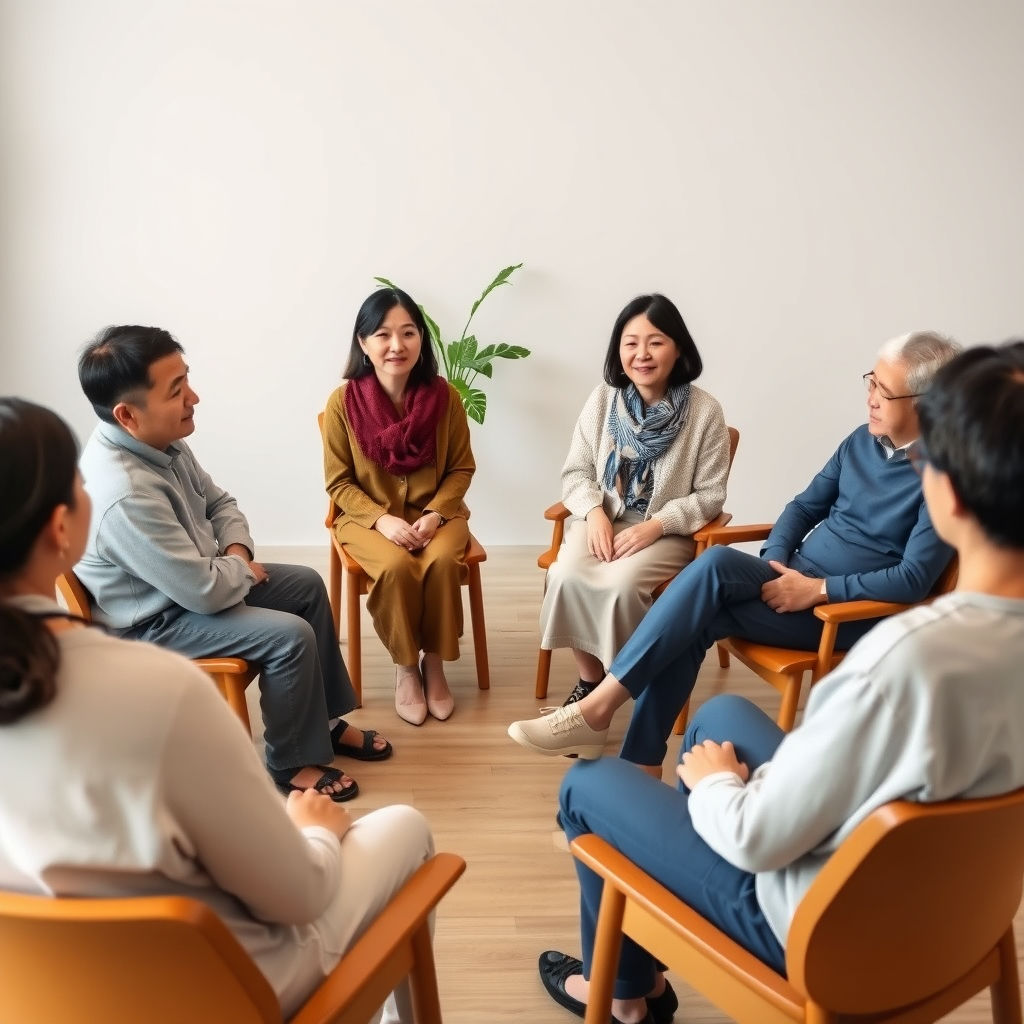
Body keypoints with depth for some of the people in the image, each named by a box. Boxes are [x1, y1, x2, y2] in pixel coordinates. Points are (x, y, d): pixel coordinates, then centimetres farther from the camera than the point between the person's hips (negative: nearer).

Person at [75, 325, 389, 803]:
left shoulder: (159, 441, -7)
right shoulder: (123, 495, -36)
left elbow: (218, 501, 11)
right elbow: (204, 590, -31)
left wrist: (237, 552, -7)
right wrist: (243, 570, -11)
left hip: (187, 580, 10)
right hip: (153, 621, -10)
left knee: (307, 585, 10)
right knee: (290, 636, -19)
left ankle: (325, 719, 23)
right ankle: (293, 760, 4)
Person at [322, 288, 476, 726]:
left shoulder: (444, 396, -8)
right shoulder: (343, 401, -12)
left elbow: (461, 468, 1)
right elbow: (339, 482, -5)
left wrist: (435, 514, -15)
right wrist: (382, 519, -20)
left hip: (435, 514, 1)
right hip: (368, 517, -1)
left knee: (442, 562, -30)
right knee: (397, 568, -31)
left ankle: (435, 664, -6)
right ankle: (405, 668, -5)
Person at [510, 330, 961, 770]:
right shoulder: (863, 440, 10)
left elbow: (914, 580, -20)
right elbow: (805, 506, 16)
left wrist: (818, 588, -22)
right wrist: (773, 561, -2)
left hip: (852, 610, -7)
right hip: (795, 577, 7)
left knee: (717, 564, -29)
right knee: (691, 620, -22)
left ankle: (599, 707, -28)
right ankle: (640, 767, -19)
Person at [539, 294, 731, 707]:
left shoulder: (704, 412, -9)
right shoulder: (603, 398, 0)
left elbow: (709, 496, -6)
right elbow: (575, 471, 5)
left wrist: (657, 525, -20)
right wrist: (594, 512, -15)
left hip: (667, 532, -3)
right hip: (604, 521, 3)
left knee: (621, 582, -32)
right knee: (565, 576, -26)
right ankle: (590, 679, -5)